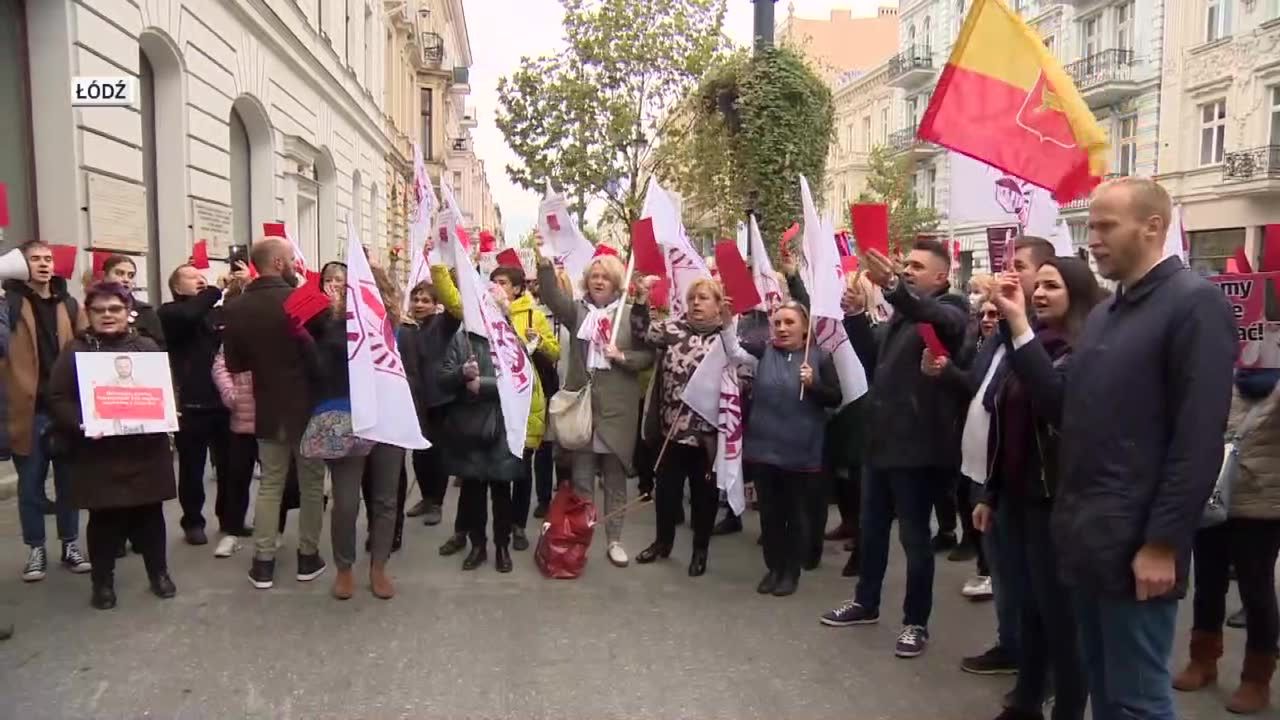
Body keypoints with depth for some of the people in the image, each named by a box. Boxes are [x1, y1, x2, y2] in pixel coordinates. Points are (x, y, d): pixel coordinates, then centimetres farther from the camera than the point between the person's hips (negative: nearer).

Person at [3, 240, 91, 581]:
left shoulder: (69, 304, 10)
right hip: (28, 410, -2)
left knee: (68, 481, 12)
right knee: (31, 485, 9)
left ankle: (70, 544, 24)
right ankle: (35, 549, 21)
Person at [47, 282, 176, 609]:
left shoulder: (146, 347, 10)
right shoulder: (76, 350, 3)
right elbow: (59, 398, -3)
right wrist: (80, 424, -20)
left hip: (145, 449, 2)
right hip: (98, 452, -2)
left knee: (149, 513, 10)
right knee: (104, 517, 5)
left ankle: (159, 573, 23)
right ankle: (102, 582, 19)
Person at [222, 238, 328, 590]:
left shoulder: (235, 308, -2)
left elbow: (234, 364, 4)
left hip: (268, 409, 4)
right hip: (308, 407, -4)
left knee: (269, 484, 12)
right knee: (311, 482, 10)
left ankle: (263, 562, 13)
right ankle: (308, 557, 17)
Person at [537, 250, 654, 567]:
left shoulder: (630, 314, 2)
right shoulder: (577, 310, 6)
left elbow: (648, 356, 1)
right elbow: (552, 296, -14)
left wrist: (622, 356, -17)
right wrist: (545, 263, -29)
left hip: (616, 408, -1)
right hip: (581, 404, 1)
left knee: (615, 478, 9)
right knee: (581, 478, 7)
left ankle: (614, 541, 20)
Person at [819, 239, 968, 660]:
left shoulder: (950, 309, -8)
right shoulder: (903, 312, 19)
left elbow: (935, 317, -35)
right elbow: (875, 357, 20)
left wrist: (892, 286, -51)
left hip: (918, 446, -8)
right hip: (882, 439, 8)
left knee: (913, 535, 1)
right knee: (871, 527, 17)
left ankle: (916, 623, 14)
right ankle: (866, 603, 33)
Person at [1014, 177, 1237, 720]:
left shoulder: (1195, 304, -10)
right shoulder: (1103, 315, 16)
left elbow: (1199, 439, -16)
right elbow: (1067, 407, 8)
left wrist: (1163, 544, -18)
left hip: (1135, 545, -8)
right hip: (1086, 538, 8)